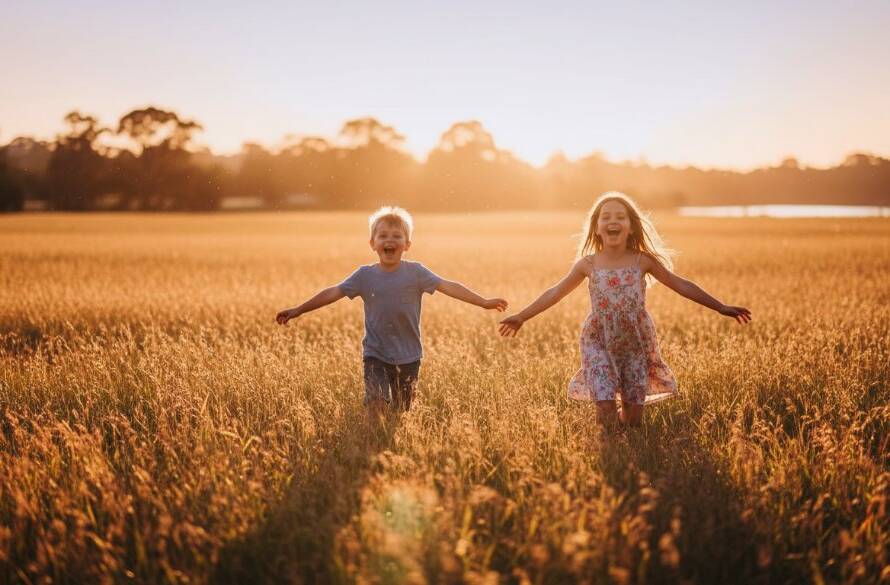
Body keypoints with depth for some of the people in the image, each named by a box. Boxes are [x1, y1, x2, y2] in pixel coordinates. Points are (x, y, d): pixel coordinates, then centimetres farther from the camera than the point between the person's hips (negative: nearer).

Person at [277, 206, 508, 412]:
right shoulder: (365, 275, -3)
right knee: (377, 403, -19)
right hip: (375, 355, 0)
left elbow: (447, 286, -12)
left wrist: (484, 302, -19)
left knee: (401, 412, 9)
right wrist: (297, 310, -2)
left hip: (408, 357, 0)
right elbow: (333, 293, -1)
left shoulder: (415, 272, -6)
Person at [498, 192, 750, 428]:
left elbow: (681, 285, 3)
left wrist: (722, 308, 4)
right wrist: (521, 317, 10)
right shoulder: (588, 264, -2)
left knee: (634, 419, 3)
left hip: (636, 344, 1)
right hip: (599, 344, -1)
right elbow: (556, 292, 8)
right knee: (605, 407, -14)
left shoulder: (642, 261, -2)